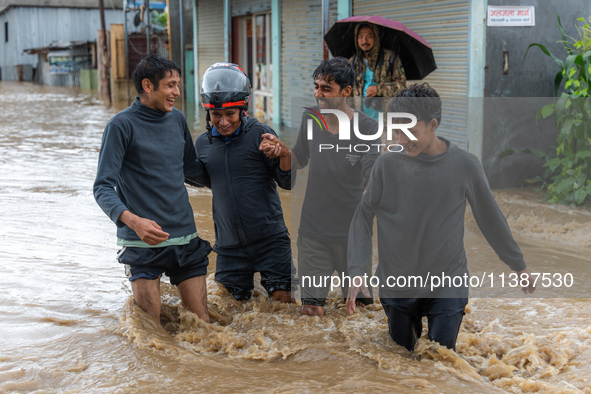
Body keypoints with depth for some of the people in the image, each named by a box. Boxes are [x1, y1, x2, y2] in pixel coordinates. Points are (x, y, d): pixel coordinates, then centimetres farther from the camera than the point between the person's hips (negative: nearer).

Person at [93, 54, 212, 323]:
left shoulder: (177, 119, 10)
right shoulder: (122, 125, -8)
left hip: (186, 238, 5)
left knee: (202, 323, 6)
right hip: (143, 243, -5)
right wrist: (133, 221, -29)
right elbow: (103, 188, -13)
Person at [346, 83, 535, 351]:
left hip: (446, 288, -1)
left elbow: (490, 219, 5)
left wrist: (519, 266, 13)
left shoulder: (465, 165, -6)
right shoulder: (387, 164, -6)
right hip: (396, 286, 2)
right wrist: (356, 270, -12)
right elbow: (363, 218, -1)